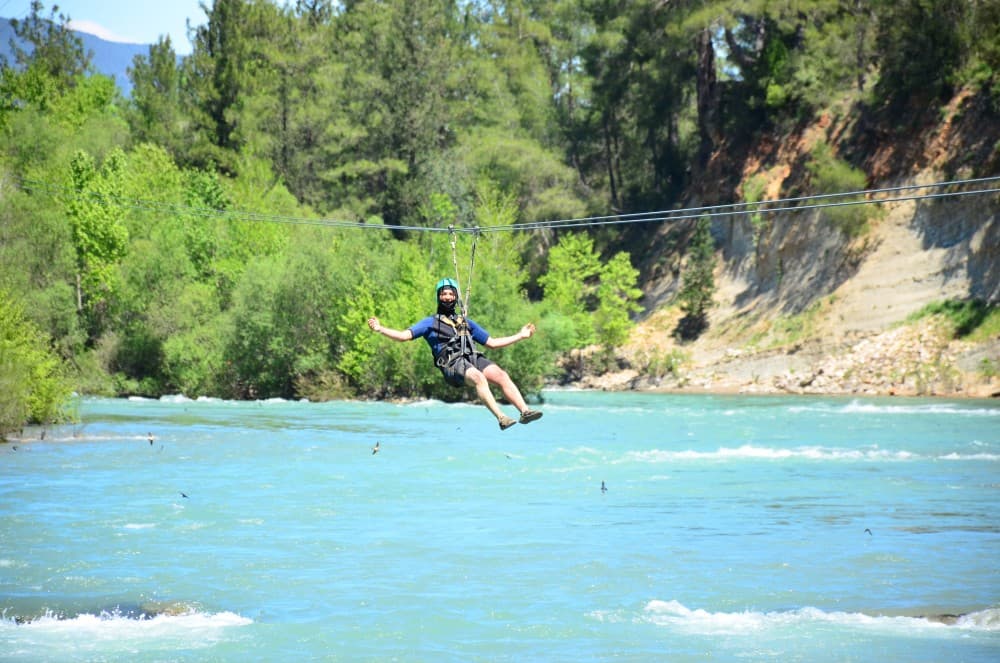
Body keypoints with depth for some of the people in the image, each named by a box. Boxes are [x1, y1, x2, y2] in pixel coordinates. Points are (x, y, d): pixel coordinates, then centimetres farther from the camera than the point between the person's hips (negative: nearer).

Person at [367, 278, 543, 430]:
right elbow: (404, 335, 12)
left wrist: (521, 335, 34)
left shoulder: (466, 323, 33)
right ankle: (501, 418, -48)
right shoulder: (431, 322, 22)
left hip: (474, 359, 4)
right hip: (452, 364, -4)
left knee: (501, 375, -25)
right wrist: (380, 329, -2)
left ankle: (525, 411, -36)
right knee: (479, 378, -36)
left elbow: (492, 343, 36)